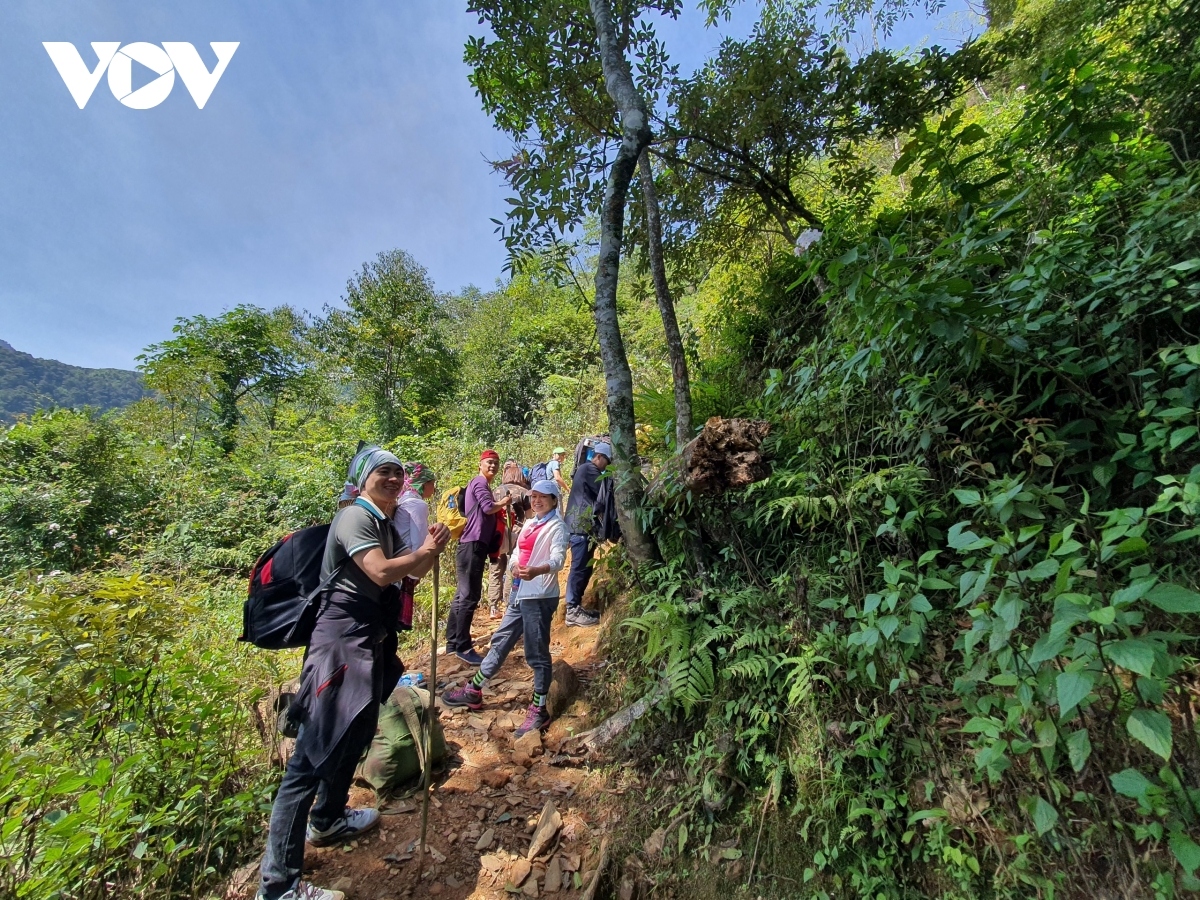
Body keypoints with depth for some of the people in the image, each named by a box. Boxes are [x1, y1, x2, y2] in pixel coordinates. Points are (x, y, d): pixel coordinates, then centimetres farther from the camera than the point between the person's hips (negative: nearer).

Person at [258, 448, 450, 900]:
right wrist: (424, 550, -9)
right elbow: (381, 573, -24)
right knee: (315, 751, -5)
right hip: (342, 637, -10)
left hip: (372, 640, 10)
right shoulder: (355, 515, -13)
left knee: (355, 735, 25)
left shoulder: (386, 523, 15)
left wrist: (433, 546, -2)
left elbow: (413, 572, 17)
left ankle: (327, 820, 45)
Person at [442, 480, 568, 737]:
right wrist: (514, 566, -1)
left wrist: (537, 570, -42)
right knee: (500, 642, 19)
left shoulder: (556, 526, -9)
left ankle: (539, 711, 13)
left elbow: (558, 558, -24)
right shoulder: (529, 523, 16)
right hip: (520, 592, 8)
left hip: (540, 596, -8)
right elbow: (517, 551, 18)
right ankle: (473, 692, 33)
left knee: (537, 653, 0)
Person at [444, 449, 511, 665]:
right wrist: (504, 502, -5)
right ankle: (463, 647, -5)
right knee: (470, 596, -9)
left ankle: (453, 640, 24)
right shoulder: (480, 481, -9)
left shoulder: (481, 484, 23)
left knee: (463, 594, 15)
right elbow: (488, 508, -22)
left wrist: (500, 504, 9)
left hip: (473, 544, 11)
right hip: (473, 544, -11)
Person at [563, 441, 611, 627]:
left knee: (584, 568, 12)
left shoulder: (585, 470, 22)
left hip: (581, 526, 11)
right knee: (580, 568, -8)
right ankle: (573, 611, -4)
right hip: (581, 526, -11)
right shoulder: (589, 470, -10)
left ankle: (575, 606, 19)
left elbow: (597, 494, 22)